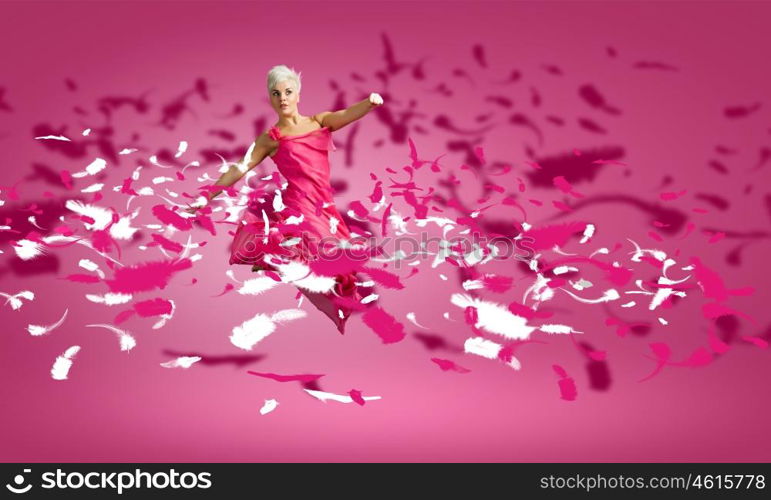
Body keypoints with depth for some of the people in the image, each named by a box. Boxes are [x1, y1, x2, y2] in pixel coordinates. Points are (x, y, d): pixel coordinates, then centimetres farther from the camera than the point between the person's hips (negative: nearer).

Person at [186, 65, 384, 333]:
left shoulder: (320, 121, 12)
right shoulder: (271, 138, 6)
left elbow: (348, 114, -7)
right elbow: (238, 170, 7)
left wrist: (370, 102, -29)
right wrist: (207, 197, 5)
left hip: (323, 209, 3)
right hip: (296, 208, -3)